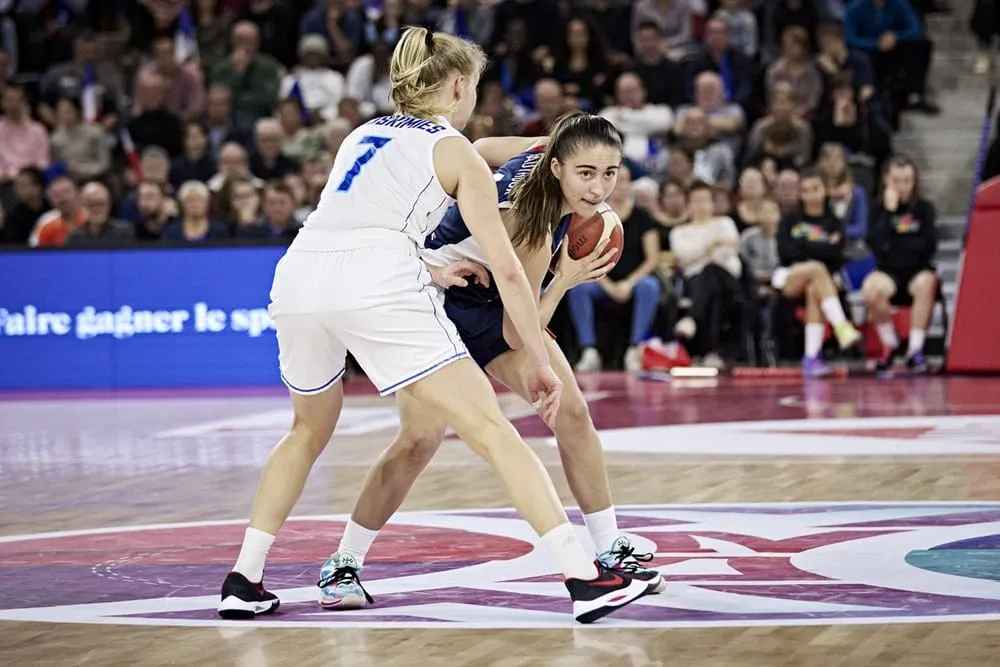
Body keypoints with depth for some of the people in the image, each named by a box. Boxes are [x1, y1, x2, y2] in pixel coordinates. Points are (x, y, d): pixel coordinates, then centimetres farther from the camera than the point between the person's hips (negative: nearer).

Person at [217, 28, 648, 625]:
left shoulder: (364, 134, 31)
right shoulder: (459, 155, 16)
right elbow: (507, 270, 9)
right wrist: (540, 363, 13)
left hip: (298, 276, 5)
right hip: (379, 284, -5)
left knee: (309, 432, 29)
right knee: (491, 430, -4)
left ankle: (245, 581, 24)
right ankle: (586, 579, -12)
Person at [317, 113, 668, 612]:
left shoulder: (547, 149, -18)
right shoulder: (532, 227, -37)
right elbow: (515, 334, -28)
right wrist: (565, 280, -33)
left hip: (492, 301, 8)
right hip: (434, 295, -8)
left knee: (571, 412, -5)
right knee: (422, 437, -20)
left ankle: (611, 551, 4)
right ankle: (344, 564, -5)